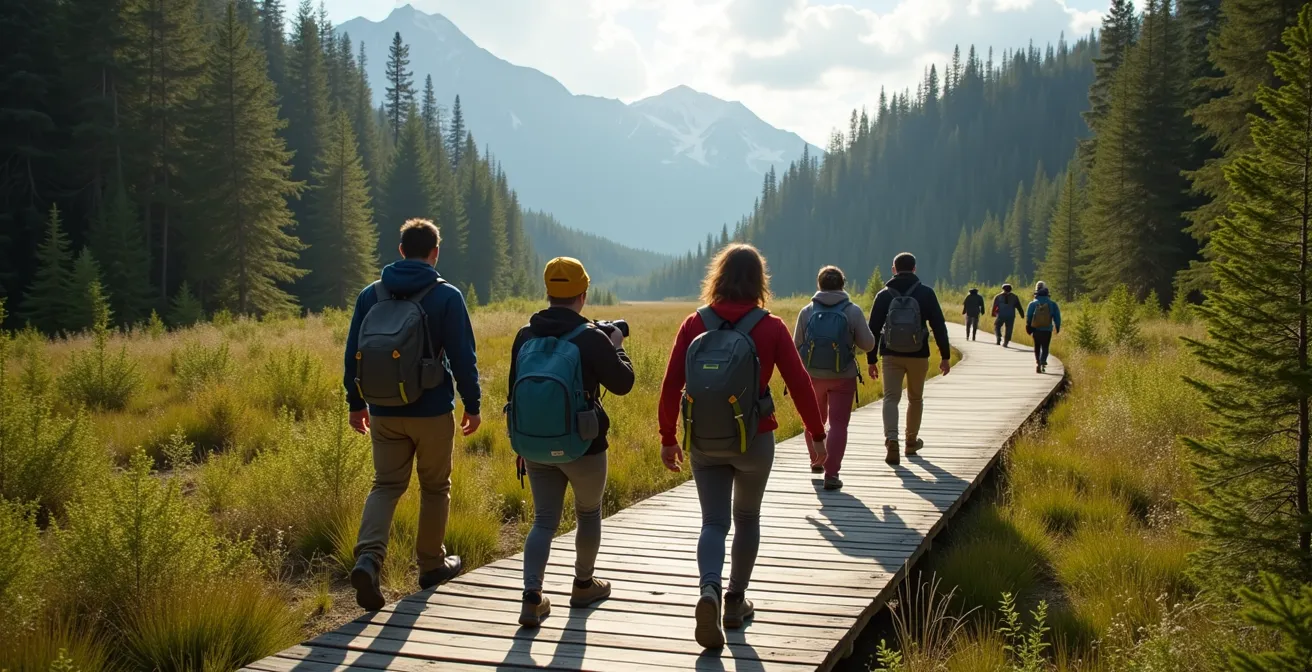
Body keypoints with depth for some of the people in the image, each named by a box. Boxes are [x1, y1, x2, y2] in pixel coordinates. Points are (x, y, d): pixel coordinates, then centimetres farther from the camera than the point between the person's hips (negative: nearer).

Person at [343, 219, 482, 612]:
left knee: (386, 484, 10)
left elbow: (352, 353, 6)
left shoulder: (371, 295, 3)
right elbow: (463, 357, -9)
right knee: (435, 487, 14)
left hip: (384, 413, 3)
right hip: (432, 412, -3)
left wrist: (356, 403, 16)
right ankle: (431, 564, 25)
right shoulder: (447, 297, -8)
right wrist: (472, 405, 1)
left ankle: (368, 558, -11)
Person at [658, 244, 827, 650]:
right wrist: (817, 434, 4)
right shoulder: (771, 328, -9)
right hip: (753, 441, -1)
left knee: (713, 523, 7)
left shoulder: (694, 325, -5)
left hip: (704, 443, 1)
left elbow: (670, 386, -5)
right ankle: (735, 601, 25)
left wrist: (667, 438, 6)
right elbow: (799, 384, -8)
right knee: (747, 518, 20)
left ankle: (710, 591, -19)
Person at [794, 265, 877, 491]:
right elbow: (868, 344, -3)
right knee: (838, 424, 1)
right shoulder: (853, 311, -7)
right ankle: (831, 474, -8)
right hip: (843, 377, -2)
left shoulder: (807, 311, -4)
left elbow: (796, 345, 1)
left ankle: (816, 461, 39)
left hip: (812, 376, 2)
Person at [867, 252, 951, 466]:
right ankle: (912, 441, 30)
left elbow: (873, 328, 0)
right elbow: (939, 326, -3)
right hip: (918, 356, 0)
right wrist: (945, 356, 2)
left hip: (891, 356, 0)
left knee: (891, 398, -2)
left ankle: (891, 440, -23)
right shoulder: (926, 294, -2)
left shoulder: (884, 295, 0)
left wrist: (871, 360, 6)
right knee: (915, 399, 18)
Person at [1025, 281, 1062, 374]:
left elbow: (1028, 317, -2)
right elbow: (1057, 317, 0)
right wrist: (1057, 327, 12)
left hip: (1036, 330, 1)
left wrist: (1028, 329, 8)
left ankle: (1038, 363, 6)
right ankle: (1042, 363, -17)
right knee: (1045, 348, 5)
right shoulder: (1052, 304, -3)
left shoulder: (1032, 304, -4)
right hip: (1047, 330, -1)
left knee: (1037, 348, 17)